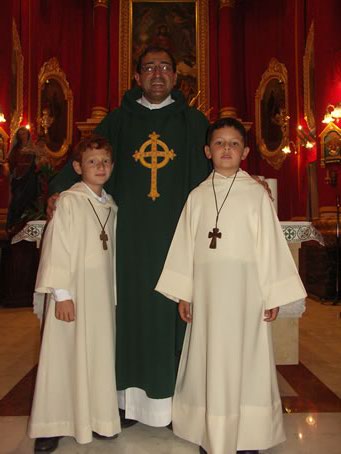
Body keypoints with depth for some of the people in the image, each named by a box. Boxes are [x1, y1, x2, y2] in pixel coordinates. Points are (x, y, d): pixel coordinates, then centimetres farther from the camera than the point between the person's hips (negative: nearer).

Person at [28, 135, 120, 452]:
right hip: (73, 289, -5)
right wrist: (61, 294, -14)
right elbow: (57, 247, -11)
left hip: (103, 291, 5)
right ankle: (50, 426, 19)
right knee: (65, 354, 3)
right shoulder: (69, 201, -8)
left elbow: (112, 251, 11)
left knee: (100, 353, 11)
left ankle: (97, 418, 27)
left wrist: (114, 292, 10)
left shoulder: (111, 206, 9)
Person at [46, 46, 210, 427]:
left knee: (173, 310, 2)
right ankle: (131, 397, 17)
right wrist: (58, 189, 1)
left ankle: (173, 398, 16)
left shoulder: (193, 122, 9)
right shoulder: (119, 120, 11)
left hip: (177, 235, 0)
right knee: (132, 307, 3)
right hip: (131, 236, 1)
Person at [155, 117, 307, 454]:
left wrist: (273, 294, -2)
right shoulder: (197, 196, 6)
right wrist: (182, 294, 5)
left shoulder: (256, 193, 0)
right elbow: (185, 247, 6)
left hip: (245, 290, -2)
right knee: (208, 360, 8)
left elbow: (270, 245, -1)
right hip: (206, 291, 2)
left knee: (244, 359, 6)